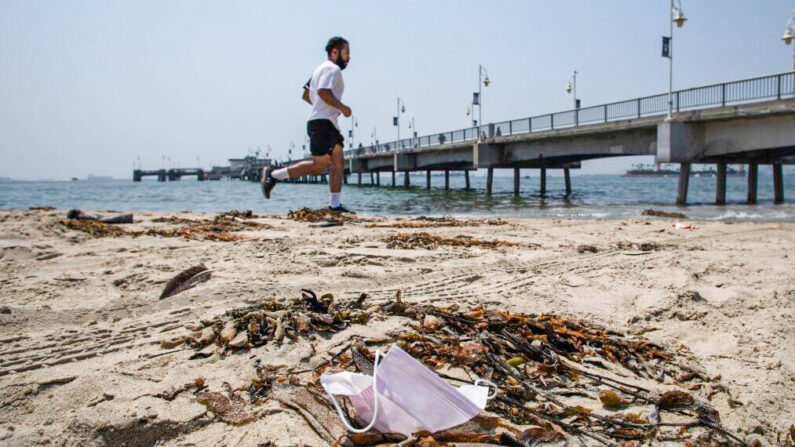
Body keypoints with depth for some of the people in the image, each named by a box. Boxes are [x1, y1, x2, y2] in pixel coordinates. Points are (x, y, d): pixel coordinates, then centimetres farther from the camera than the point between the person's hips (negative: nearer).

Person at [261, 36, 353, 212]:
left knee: (338, 163, 5)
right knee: (318, 166, -12)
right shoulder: (332, 68, -7)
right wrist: (342, 107, -16)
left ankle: (334, 204, 6)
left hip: (329, 124, 11)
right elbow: (323, 91, -25)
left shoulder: (321, 69, 24)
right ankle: (274, 175, -6)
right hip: (322, 122, -11)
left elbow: (306, 95, 26)